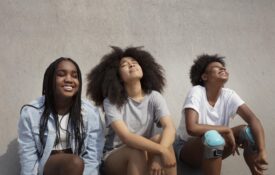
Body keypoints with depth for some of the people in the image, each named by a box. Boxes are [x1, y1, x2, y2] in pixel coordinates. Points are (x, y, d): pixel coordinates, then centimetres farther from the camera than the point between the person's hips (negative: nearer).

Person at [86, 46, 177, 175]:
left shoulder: (154, 96, -6)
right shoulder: (111, 101, -14)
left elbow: (170, 128, -19)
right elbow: (125, 137, -28)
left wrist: (158, 155, -39)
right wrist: (161, 150, -39)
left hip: (146, 154, 3)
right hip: (114, 157, -2)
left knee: (162, 139, -28)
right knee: (137, 151, -35)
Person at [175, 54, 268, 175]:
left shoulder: (229, 95, -9)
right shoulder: (197, 92, -22)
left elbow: (253, 119, -20)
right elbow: (191, 128, -35)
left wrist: (262, 151, -34)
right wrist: (226, 130, -25)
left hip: (215, 148, 5)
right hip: (186, 148, -5)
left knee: (248, 131, -18)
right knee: (212, 137, -37)